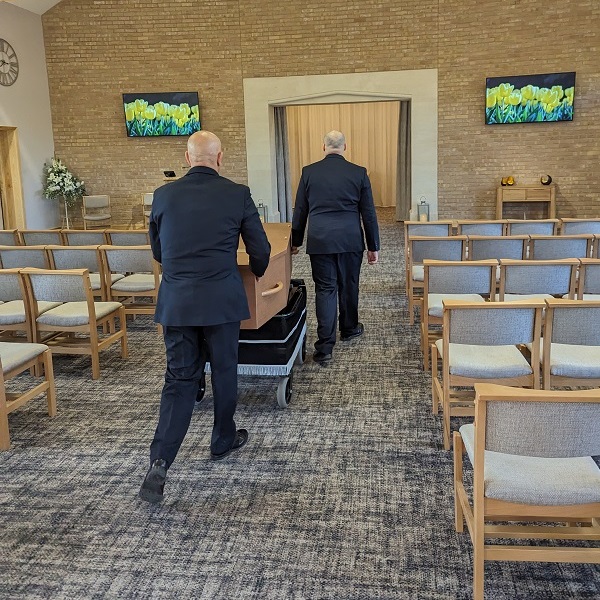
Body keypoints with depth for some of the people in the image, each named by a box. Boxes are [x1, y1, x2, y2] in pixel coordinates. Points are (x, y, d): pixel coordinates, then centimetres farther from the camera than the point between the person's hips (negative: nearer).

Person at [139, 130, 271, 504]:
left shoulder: (164, 195, 3)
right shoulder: (238, 195, -3)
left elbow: (157, 251, 15)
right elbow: (260, 250, 2)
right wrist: (257, 273, 25)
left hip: (176, 302, 2)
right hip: (222, 301, -2)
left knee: (180, 379, 9)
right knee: (224, 372, 17)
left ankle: (160, 461, -1)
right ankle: (223, 442, 34)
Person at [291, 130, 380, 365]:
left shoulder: (309, 172, 1)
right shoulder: (359, 173, 0)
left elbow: (300, 211, 6)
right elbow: (368, 213, 2)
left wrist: (295, 241, 17)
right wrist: (373, 246, 9)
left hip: (319, 240, 0)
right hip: (350, 240, 0)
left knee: (325, 289, 1)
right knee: (349, 285, 17)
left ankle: (325, 347, -3)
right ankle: (349, 328, 37)